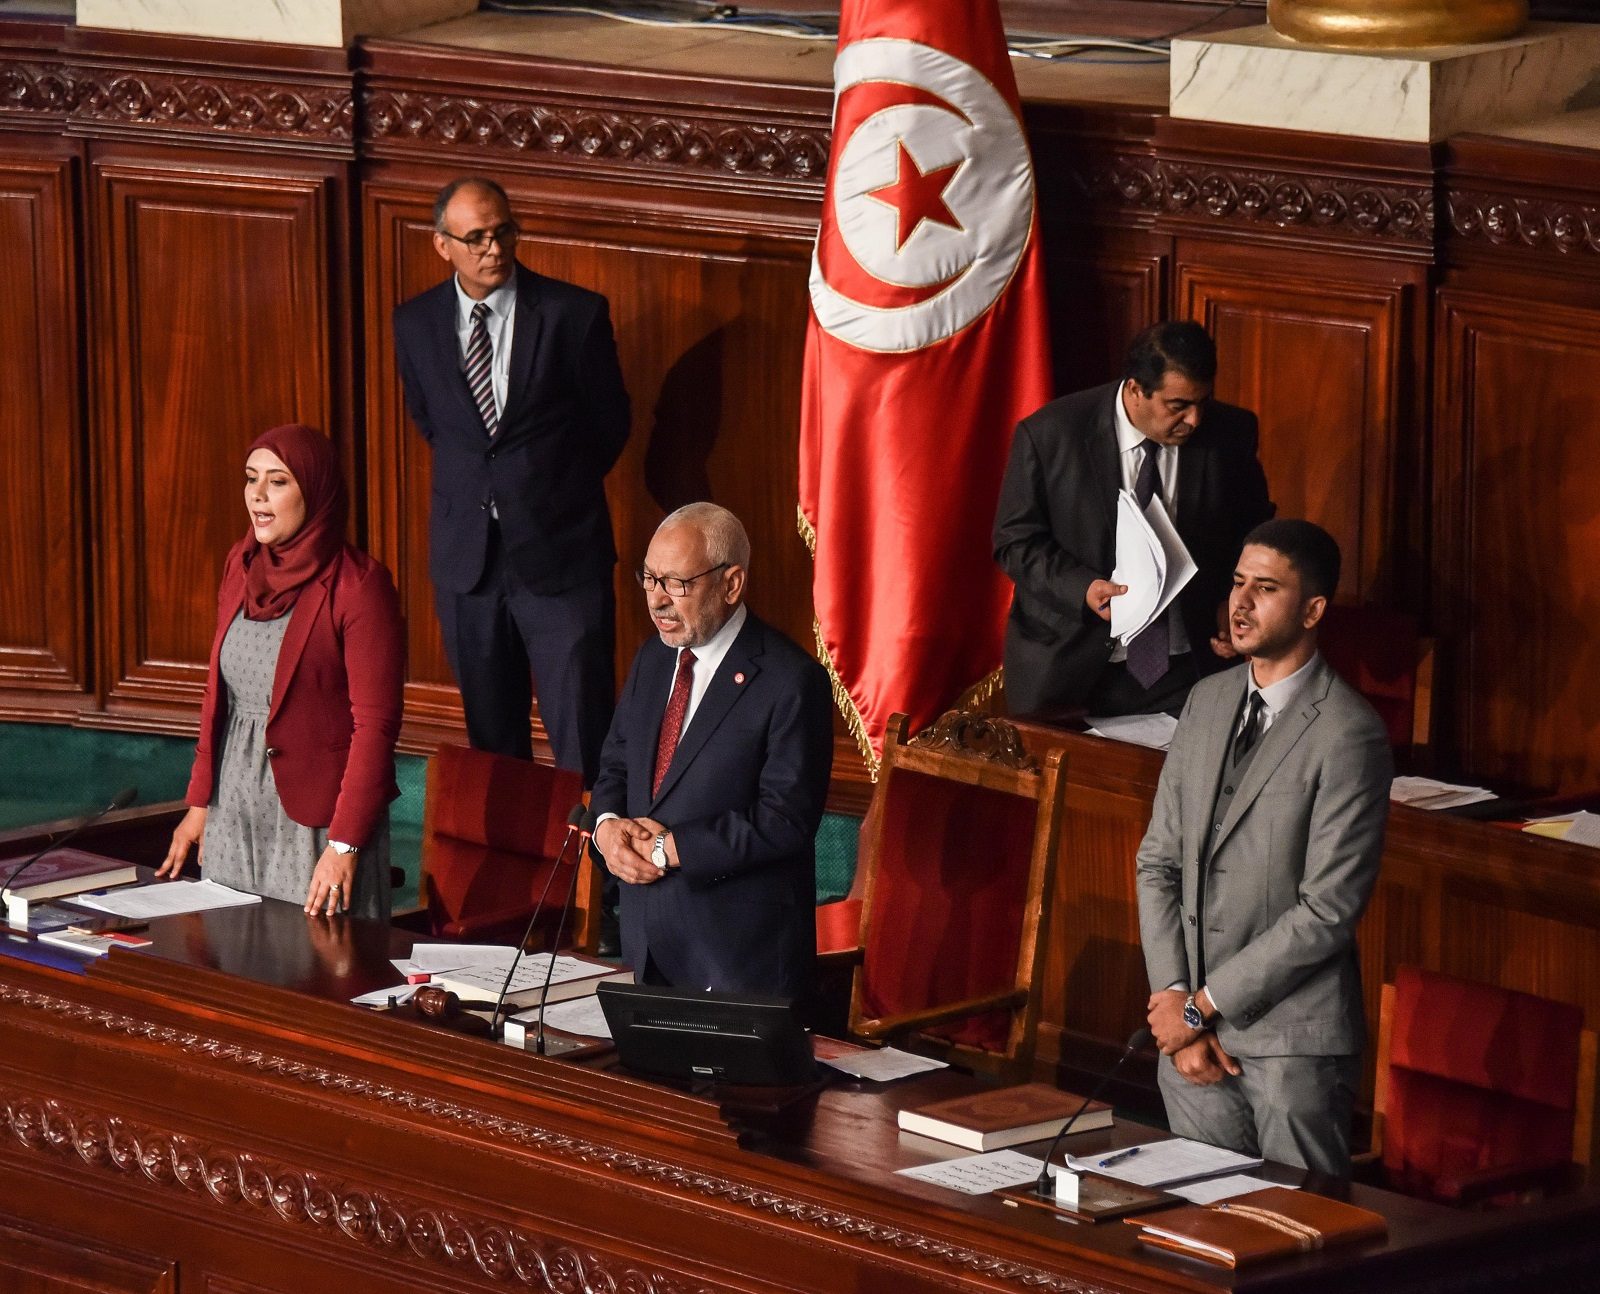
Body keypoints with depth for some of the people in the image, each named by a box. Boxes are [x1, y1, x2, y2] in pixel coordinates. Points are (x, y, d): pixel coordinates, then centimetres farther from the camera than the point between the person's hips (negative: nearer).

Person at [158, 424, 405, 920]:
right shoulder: (242, 564, 8)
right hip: (233, 812, 6)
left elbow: (375, 722, -15)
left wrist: (344, 844, -18)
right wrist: (199, 803, 14)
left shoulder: (357, 584, -13)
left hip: (314, 821, -6)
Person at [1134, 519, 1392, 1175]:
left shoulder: (1349, 734, -13)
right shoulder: (1207, 703, 9)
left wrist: (1205, 1004, -12)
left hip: (1294, 1045, -6)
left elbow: (1328, 910, -16)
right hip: (1190, 1026, 6)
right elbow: (1158, 861, 10)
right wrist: (1173, 998, -3)